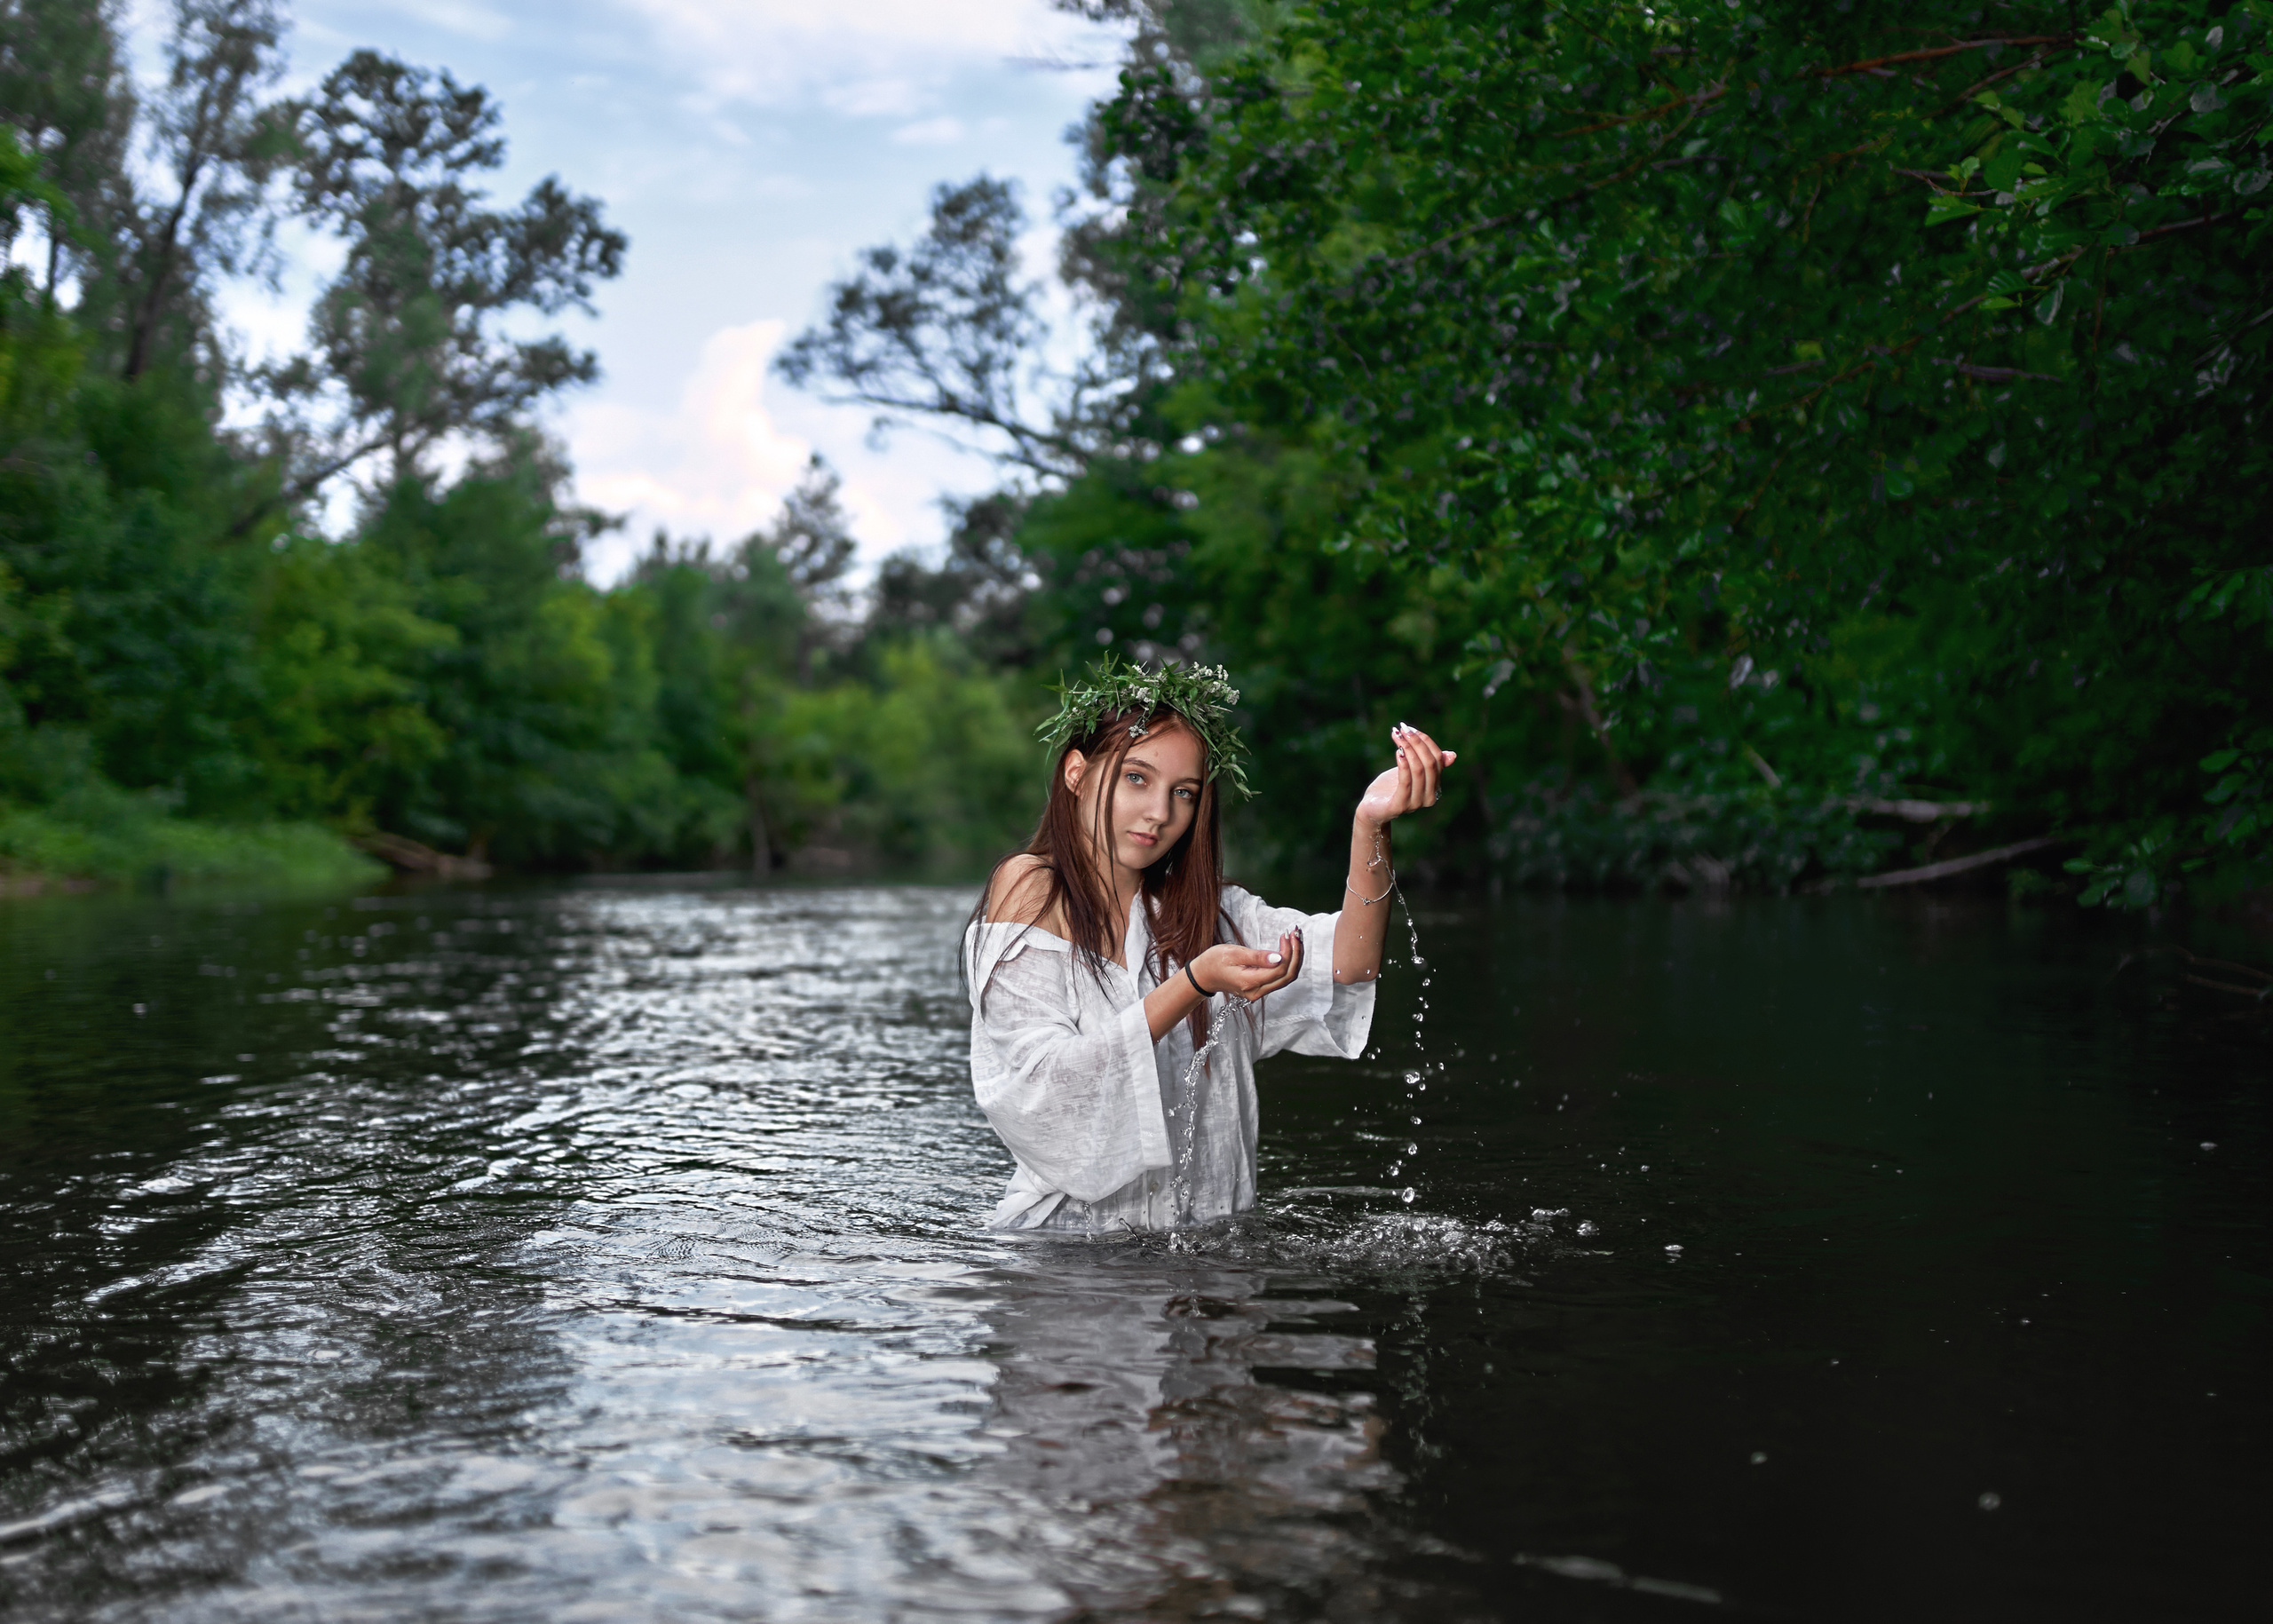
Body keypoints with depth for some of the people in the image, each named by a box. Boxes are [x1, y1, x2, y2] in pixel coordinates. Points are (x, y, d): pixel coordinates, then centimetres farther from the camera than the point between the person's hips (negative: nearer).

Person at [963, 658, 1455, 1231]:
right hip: (1067, 1242, -4)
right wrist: (1195, 982, -22)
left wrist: (1371, 825, -21)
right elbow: (1043, 1087, -14)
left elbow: (1346, 963, -6)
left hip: (1201, 1251, 4)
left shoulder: (1204, 914, 12)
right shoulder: (1029, 889, -2)